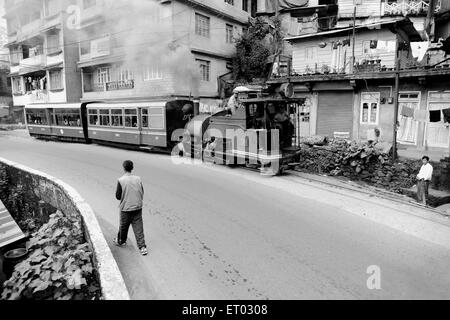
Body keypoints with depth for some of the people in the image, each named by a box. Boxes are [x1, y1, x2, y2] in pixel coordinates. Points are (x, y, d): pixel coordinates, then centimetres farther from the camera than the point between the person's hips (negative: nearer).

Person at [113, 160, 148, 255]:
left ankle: (121, 241, 41)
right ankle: (142, 247, 3)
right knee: (138, 227, 6)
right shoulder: (138, 179, -2)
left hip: (126, 208, -2)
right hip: (138, 207, 2)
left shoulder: (121, 180, -12)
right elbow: (142, 193, 5)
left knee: (123, 226, 18)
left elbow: (118, 196, -7)